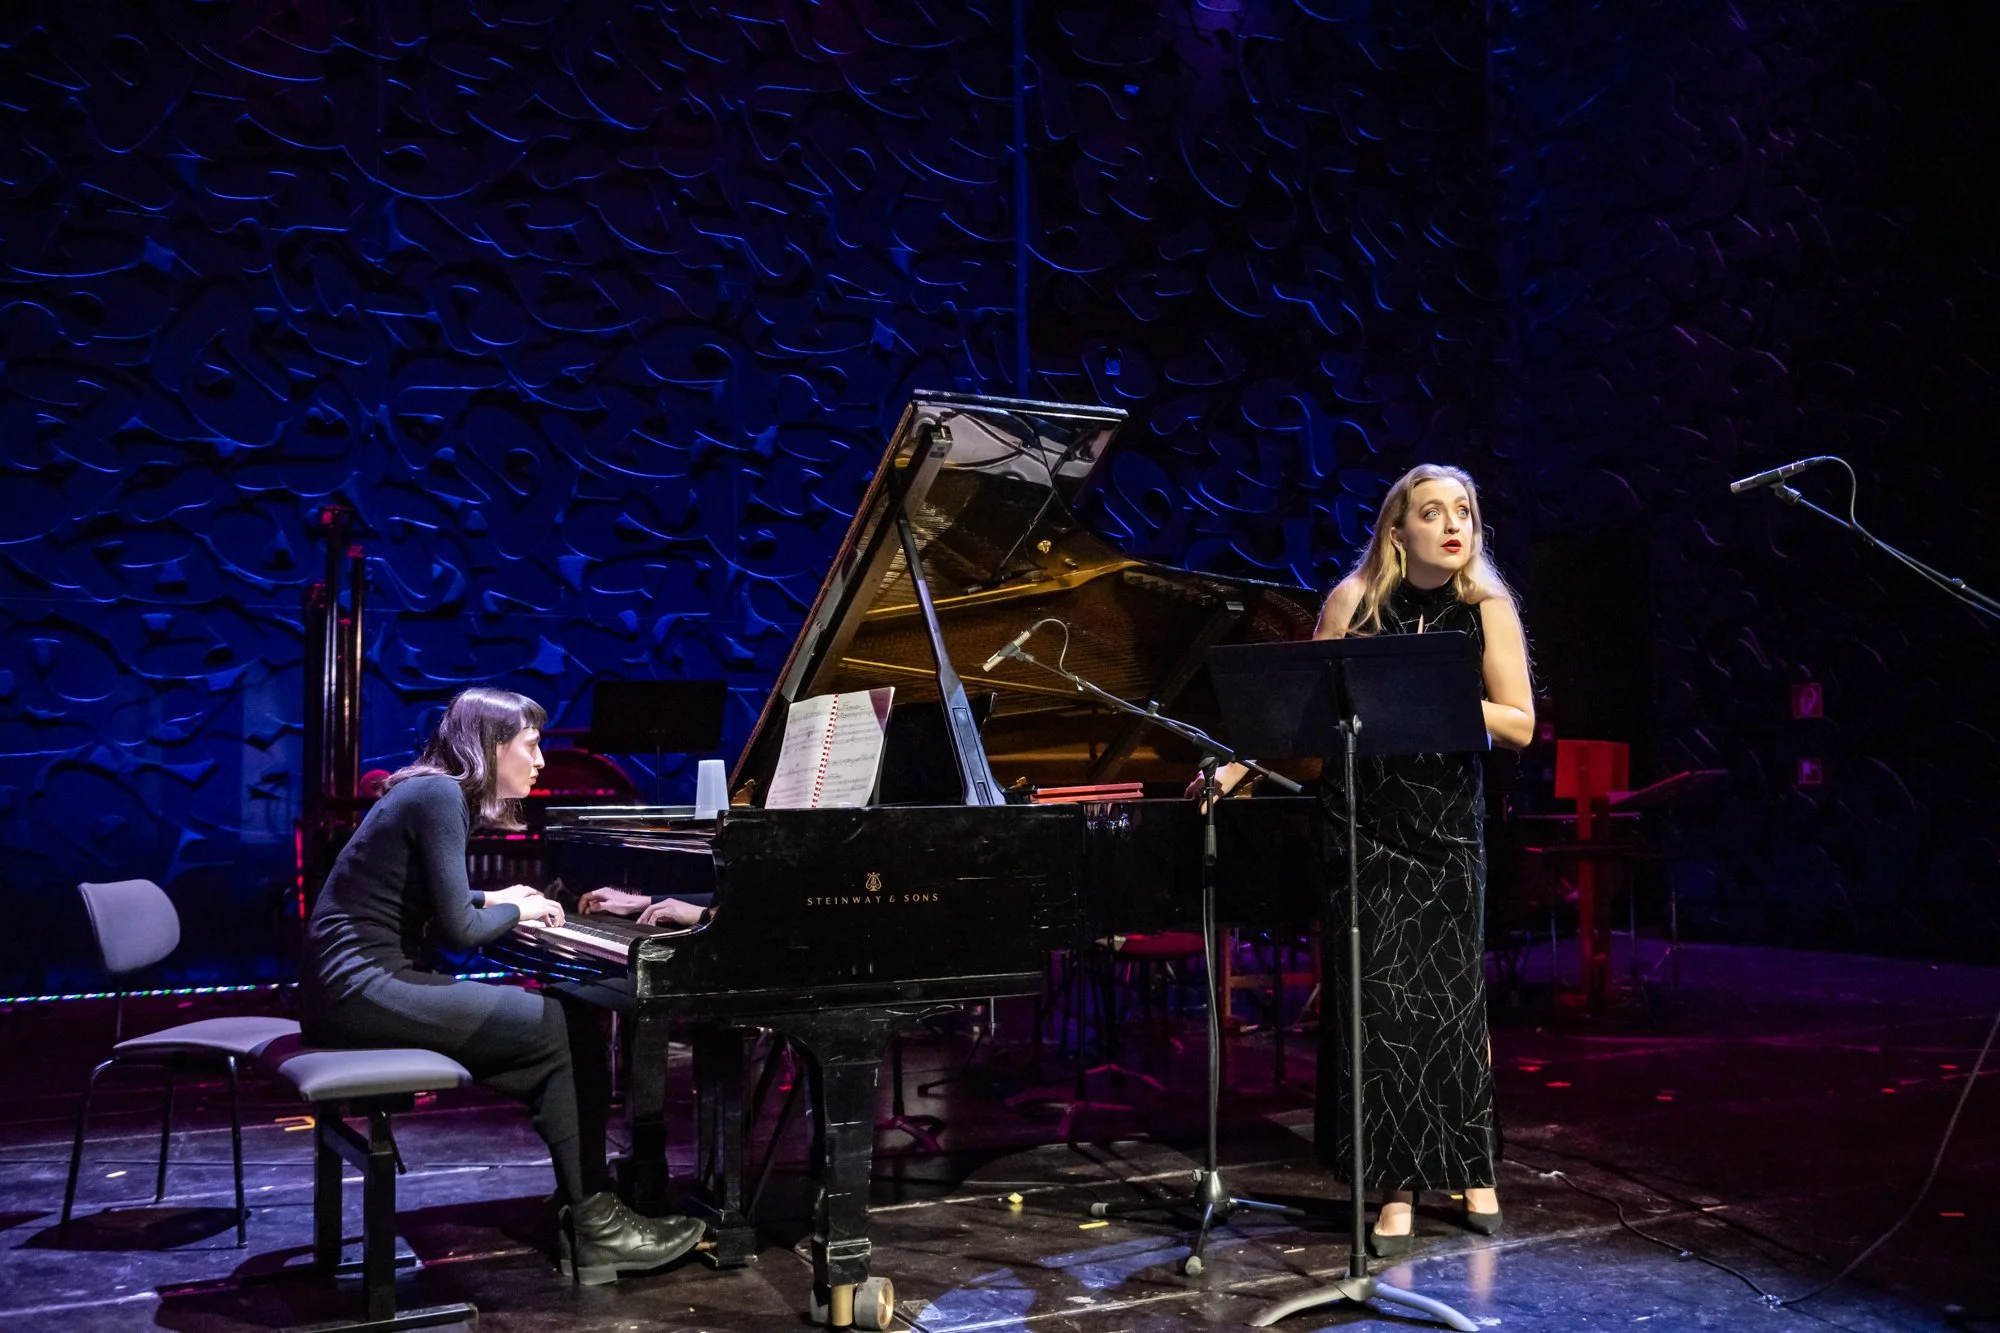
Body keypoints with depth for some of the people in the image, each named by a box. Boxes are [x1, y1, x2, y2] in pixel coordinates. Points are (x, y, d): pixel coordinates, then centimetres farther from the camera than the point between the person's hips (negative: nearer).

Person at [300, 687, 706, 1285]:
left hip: (361, 977, 10)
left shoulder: (436, 791, 16)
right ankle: (591, 1224, -3)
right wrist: (517, 911, 1)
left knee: (549, 1025, 4)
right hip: (360, 985, -10)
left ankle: (585, 1206, 1)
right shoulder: (440, 795, -13)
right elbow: (459, 930, -16)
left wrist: (492, 898, 26)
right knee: (551, 1027, -11)